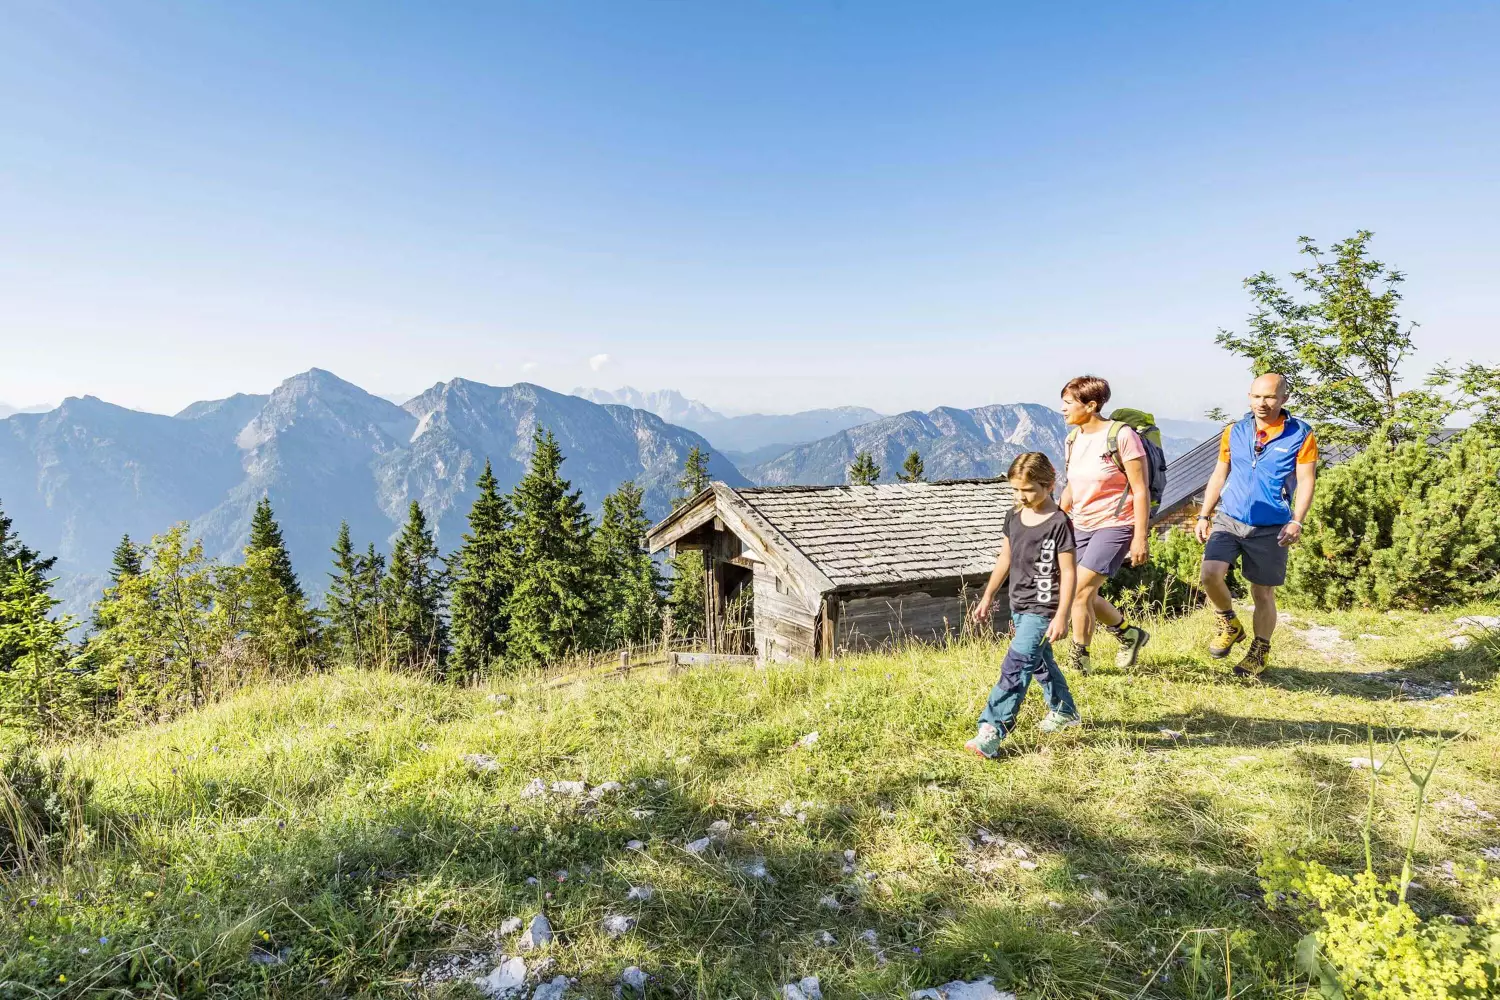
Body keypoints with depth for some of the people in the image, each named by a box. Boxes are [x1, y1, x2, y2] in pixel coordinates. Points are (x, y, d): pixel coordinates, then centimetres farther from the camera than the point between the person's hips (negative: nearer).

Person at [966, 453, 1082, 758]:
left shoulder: (1059, 523, -16)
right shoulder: (1015, 517, 5)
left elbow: (1068, 572, -15)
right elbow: (1005, 558, 15)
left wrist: (1061, 616, -18)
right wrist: (988, 596, 17)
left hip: (1042, 609, -8)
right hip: (1019, 606, 8)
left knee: (1016, 666, -14)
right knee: (1040, 662, 22)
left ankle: (992, 731, -13)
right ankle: (1064, 711, 43)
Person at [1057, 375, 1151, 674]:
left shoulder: (1122, 436, -15)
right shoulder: (1073, 438, 6)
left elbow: (1141, 491, -14)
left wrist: (1140, 537, -17)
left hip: (1114, 525, -7)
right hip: (1082, 526, 7)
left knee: (1080, 591, -12)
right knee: (1086, 595, 10)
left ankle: (1079, 660, 6)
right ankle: (1130, 634, 36)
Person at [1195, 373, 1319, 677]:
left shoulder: (1301, 435, -3)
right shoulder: (1234, 432, 7)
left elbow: (1306, 481, -6)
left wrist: (1297, 522, -18)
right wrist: (1204, 516, 9)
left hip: (1270, 528, -2)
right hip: (1229, 520, 2)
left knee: (1263, 593, 7)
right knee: (1211, 573, -18)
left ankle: (1260, 651, 28)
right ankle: (1229, 625, 9)